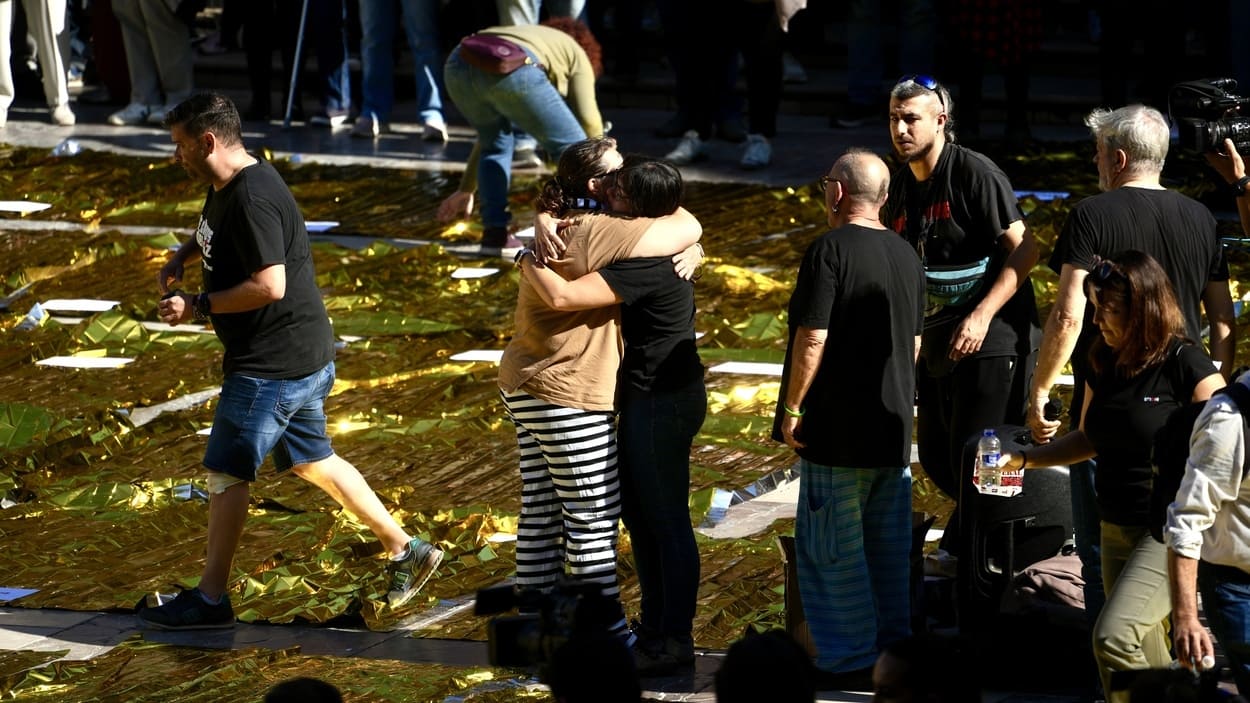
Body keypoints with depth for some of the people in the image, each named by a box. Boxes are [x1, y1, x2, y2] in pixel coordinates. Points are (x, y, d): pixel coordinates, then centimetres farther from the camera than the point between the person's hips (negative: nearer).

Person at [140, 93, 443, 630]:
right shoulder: (226, 188, 10)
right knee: (312, 461, 19)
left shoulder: (252, 199, -23)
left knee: (226, 471, -4)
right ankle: (406, 550, 26)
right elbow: (214, 233, 33)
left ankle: (210, 600, 2)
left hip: (274, 364, -11)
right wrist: (183, 257, 13)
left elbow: (270, 285, -29)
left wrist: (197, 307, -22)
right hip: (302, 358, 11)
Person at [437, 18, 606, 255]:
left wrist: (466, 190, 52)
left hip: (458, 66, 6)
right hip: (511, 71, -6)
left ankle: (494, 233, 21)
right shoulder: (577, 54, 30)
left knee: (496, 143, 30)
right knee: (572, 147, 10)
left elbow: (487, 133, 48)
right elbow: (588, 120, 18)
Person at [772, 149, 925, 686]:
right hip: (892, 427, 8)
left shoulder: (830, 250, -14)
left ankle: (851, 656, 0)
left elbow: (812, 339, -18)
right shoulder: (907, 257, 10)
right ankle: (893, 648, 18)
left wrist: (792, 407, -10)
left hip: (836, 428, -7)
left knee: (831, 545, -1)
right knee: (888, 541, 14)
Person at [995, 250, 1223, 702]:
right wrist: (1023, 458, 8)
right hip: (1117, 529, 7)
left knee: (1114, 637, -20)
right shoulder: (1103, 365, 8)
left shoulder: (1185, 364, -13)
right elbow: (1089, 440, 21)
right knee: (1148, 661, 11)